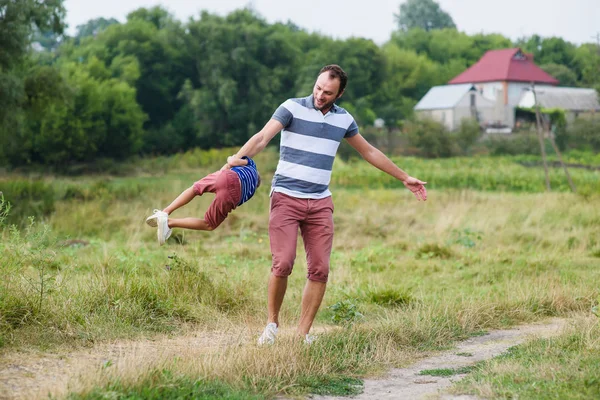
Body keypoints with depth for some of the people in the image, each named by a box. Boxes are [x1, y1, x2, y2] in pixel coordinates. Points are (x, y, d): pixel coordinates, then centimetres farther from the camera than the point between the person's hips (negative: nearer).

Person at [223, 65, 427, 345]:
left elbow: (369, 152, 23)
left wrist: (405, 178, 28)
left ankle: (303, 333, 8)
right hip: (286, 198, -4)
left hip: (320, 204, 4)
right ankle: (272, 323, 8)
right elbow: (263, 137, -16)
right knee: (282, 264, -14)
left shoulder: (344, 119, 10)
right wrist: (239, 156, -36)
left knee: (320, 270, -4)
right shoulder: (292, 108, -4)